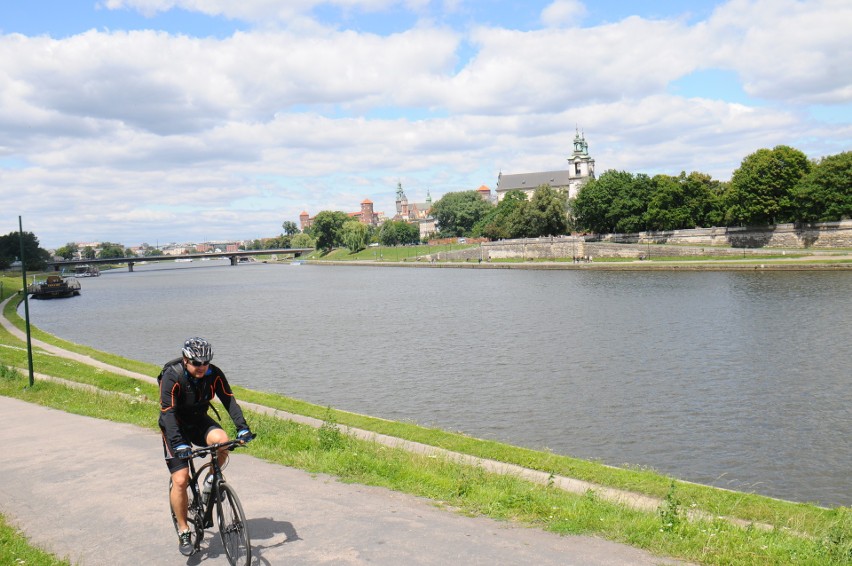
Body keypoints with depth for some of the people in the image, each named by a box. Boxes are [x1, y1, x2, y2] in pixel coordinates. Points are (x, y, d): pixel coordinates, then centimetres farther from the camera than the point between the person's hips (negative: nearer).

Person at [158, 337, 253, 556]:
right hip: (176, 427, -3)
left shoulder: (214, 374, -15)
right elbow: (168, 413, -32)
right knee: (180, 480, -12)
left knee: (221, 440, -30)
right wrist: (179, 444, -43)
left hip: (199, 421, 3)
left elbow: (229, 400, -17)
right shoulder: (171, 377, -26)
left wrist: (242, 428, -31)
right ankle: (183, 532, 5)